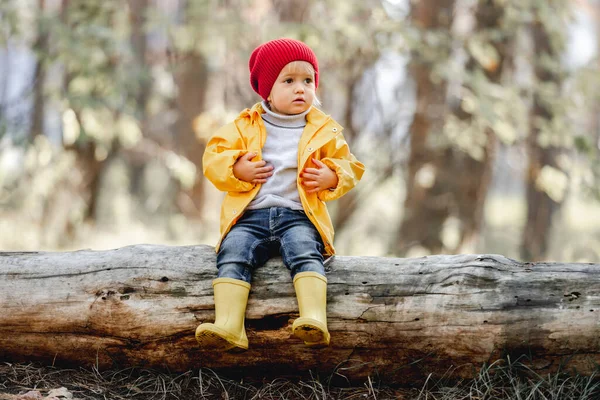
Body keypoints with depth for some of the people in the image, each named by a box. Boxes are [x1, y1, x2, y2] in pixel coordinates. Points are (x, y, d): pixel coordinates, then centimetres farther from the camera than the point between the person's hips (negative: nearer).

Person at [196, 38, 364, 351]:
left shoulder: (324, 131, 13)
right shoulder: (245, 126, 12)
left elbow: (350, 166, 18)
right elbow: (212, 158, 10)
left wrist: (332, 177, -4)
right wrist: (236, 169, -9)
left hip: (299, 216, -1)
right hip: (249, 216, 1)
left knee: (305, 253, -31)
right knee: (233, 256, -25)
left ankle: (314, 319, -46)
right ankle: (227, 327, -38)